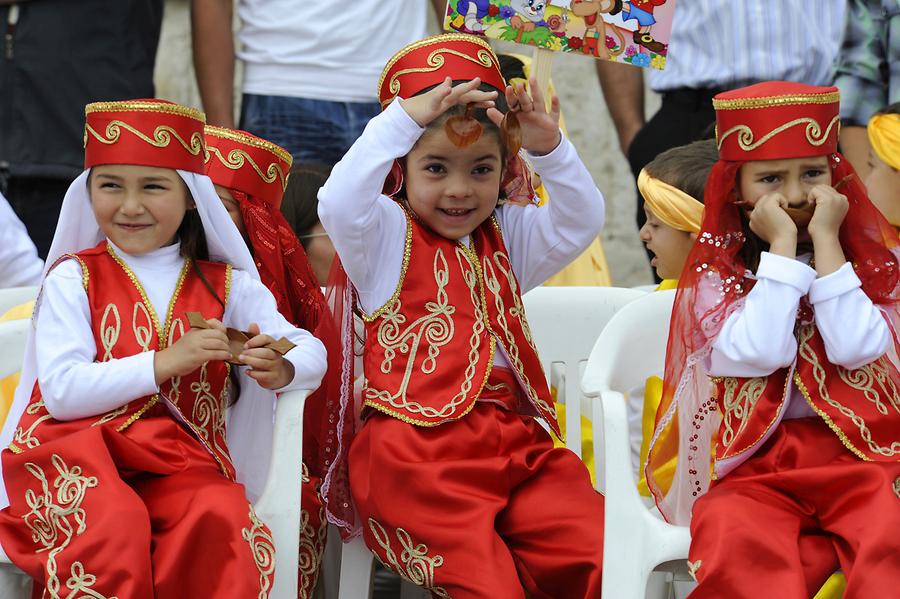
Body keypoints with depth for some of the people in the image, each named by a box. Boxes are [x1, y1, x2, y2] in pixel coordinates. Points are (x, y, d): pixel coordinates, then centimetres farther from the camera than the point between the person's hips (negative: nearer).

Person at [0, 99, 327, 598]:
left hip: (180, 464, 2)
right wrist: (166, 362, -17)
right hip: (78, 454, -2)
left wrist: (279, 368, -20)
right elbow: (62, 391, -8)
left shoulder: (227, 287, 13)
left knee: (221, 517, -31)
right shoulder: (73, 278, 4)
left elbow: (312, 355, 5)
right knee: (114, 522, -35)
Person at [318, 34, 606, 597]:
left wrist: (549, 148, -4)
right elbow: (338, 203, -15)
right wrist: (404, 119, -20)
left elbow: (582, 222, 13)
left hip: (512, 437, 5)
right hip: (414, 447, -5)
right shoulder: (387, 234, 6)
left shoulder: (506, 236, 23)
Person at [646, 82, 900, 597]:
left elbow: (855, 350, -9)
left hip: (854, 453, 1)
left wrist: (825, 241, -6)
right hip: (752, 462, -1)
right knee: (740, 542, -34)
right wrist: (783, 245, -8)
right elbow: (760, 353, -13)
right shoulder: (713, 274, 7)